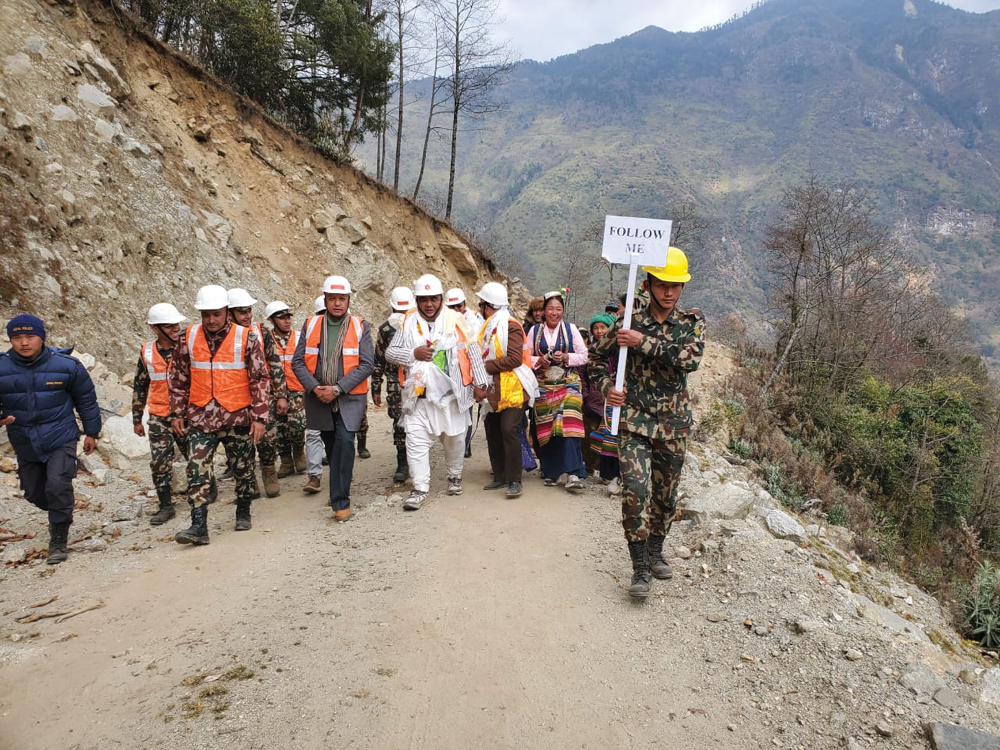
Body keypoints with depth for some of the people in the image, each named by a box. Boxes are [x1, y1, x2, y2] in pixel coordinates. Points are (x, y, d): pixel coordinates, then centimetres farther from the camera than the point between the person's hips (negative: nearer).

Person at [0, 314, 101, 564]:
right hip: (24, 443, 3)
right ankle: (60, 515, 45)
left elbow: (86, 399, 4)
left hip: (61, 438, -3)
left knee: (58, 486, -14)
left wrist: (91, 432, 9)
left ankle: (58, 541, 3)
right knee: (34, 493, 12)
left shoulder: (66, 365, -9)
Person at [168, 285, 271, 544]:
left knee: (243, 469, 11)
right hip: (200, 418, 2)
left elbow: (260, 379, -6)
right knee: (197, 470, -6)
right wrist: (177, 413, 8)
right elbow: (177, 378, 11)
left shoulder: (246, 338, -7)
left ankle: (243, 512, 31)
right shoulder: (188, 338, 2)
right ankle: (199, 525, -3)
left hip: (237, 416, -1)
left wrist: (260, 417, -10)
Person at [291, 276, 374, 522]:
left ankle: (340, 501, -11)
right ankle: (341, 488, 36)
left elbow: (366, 365, -10)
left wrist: (337, 388, -17)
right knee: (331, 445, 14)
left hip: (350, 398, -3)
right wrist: (315, 388, -14)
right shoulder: (311, 325, 4)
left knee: (344, 442, -17)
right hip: (319, 399, 3)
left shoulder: (360, 327, -2)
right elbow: (298, 362, 1)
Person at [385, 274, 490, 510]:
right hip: (419, 395, 1)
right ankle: (420, 488, 2)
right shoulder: (409, 323, 4)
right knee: (416, 441, -6)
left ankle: (455, 476, 36)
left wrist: (481, 383, 0)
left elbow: (473, 353, 1)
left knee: (455, 438, 13)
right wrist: (414, 353, -13)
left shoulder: (455, 320, -1)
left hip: (452, 393, -1)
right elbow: (390, 352, 4)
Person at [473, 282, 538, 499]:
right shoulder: (487, 327, 15)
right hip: (493, 390, 9)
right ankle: (500, 476, 22)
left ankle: (514, 481, -7)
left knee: (509, 430, -14)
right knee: (493, 432, 10)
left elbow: (515, 359, -21)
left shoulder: (511, 326, -12)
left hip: (512, 389, -9)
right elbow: (482, 357, 15)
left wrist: (486, 366, -16)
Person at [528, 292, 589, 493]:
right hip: (544, 385, 2)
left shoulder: (570, 329, 4)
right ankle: (551, 472, 18)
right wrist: (538, 361, -11)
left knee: (569, 425, -16)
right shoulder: (535, 330, 7)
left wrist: (566, 357, -13)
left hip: (568, 383, -2)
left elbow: (584, 356, 3)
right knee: (546, 428, 4)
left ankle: (573, 473, -16)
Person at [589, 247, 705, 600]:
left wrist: (644, 342, -23)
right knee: (636, 489, -15)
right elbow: (597, 356, 10)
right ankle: (640, 568, -4)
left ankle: (655, 552, 34)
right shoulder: (629, 321, -2)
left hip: (674, 422, 2)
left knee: (666, 493, 12)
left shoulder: (692, 321, 0)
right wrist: (607, 386, -7)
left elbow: (691, 359, -20)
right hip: (635, 418, -2)